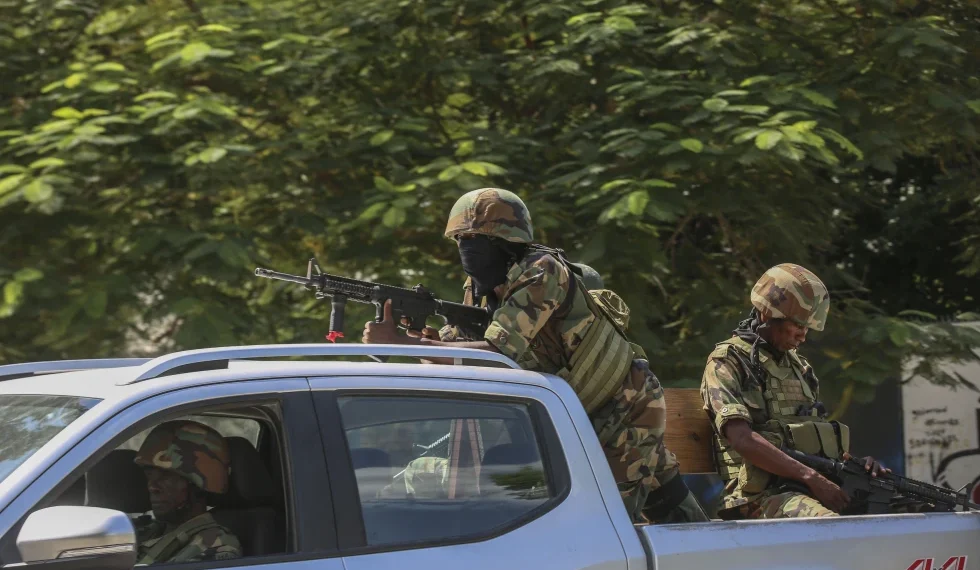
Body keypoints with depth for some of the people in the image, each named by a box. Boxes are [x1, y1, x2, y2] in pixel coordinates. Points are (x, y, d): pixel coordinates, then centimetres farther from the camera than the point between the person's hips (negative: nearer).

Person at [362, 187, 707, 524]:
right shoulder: (480, 288, 0)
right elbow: (459, 347, -2)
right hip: (591, 420, 8)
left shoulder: (541, 273, -27)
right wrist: (427, 336, -26)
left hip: (627, 411, -8)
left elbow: (497, 353, -35)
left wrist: (398, 342, -37)